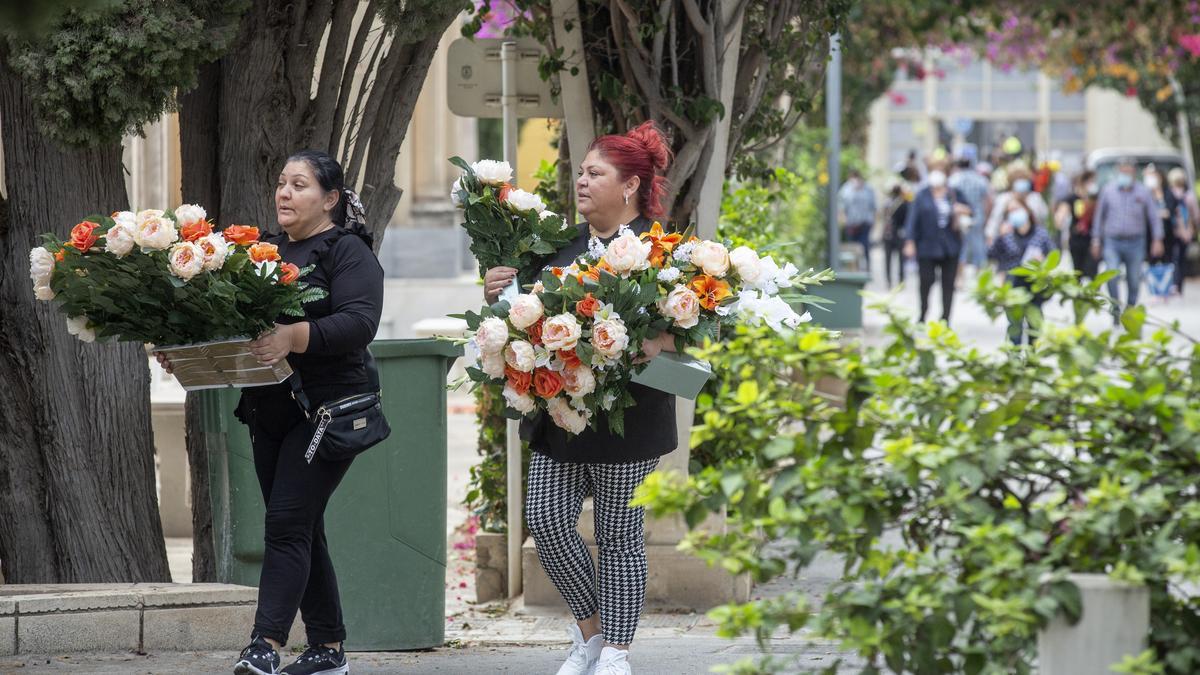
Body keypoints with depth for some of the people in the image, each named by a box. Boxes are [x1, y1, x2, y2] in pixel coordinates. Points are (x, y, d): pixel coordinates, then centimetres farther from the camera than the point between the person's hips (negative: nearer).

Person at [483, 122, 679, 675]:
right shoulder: (563, 246, 14)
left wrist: (650, 348, -29)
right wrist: (499, 295, 1)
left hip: (624, 416, -6)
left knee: (619, 535, 1)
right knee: (546, 519, -2)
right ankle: (590, 630, 17)